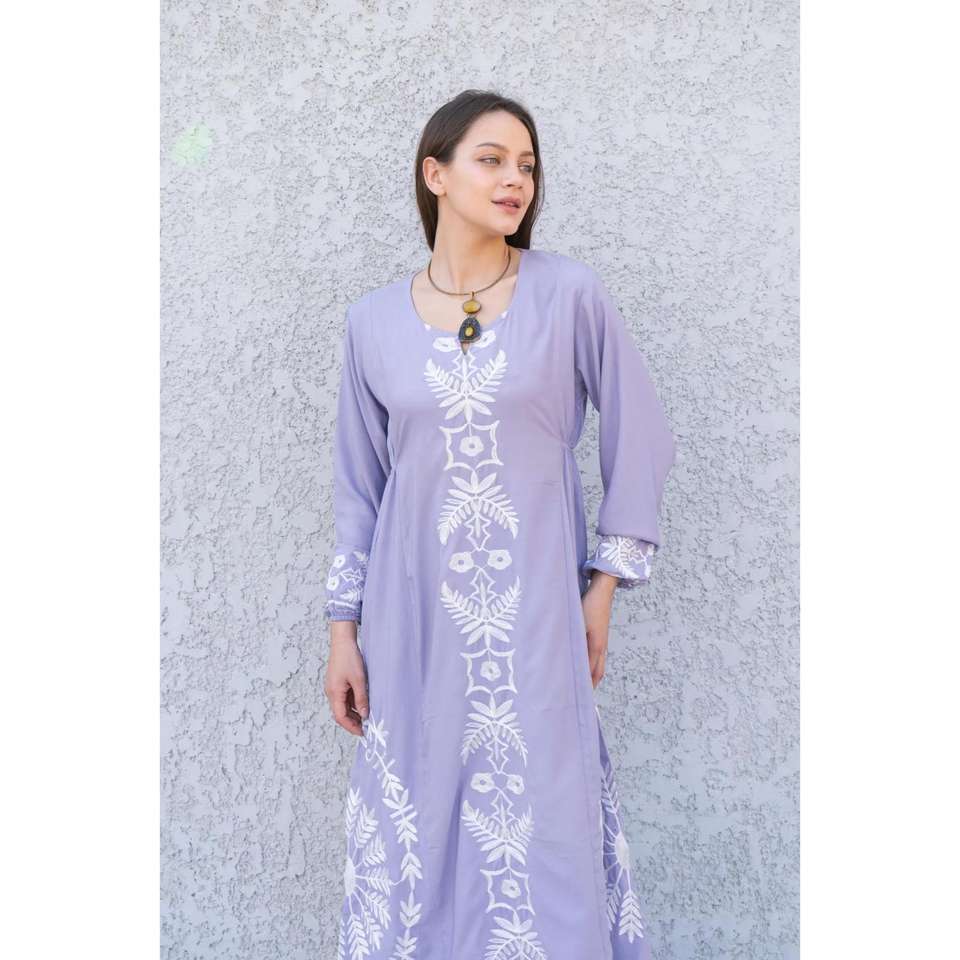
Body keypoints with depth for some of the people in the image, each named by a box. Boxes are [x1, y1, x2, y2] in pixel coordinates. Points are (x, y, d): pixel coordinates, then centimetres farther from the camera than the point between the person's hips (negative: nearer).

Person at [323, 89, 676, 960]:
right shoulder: (375, 319, 2)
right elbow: (359, 484, 7)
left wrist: (603, 587, 1)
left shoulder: (571, 294, -4)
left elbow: (639, 441, 3)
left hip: (535, 609, -1)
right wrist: (343, 631, 6)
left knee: (539, 832, 6)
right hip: (412, 615, 2)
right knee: (414, 829, 11)